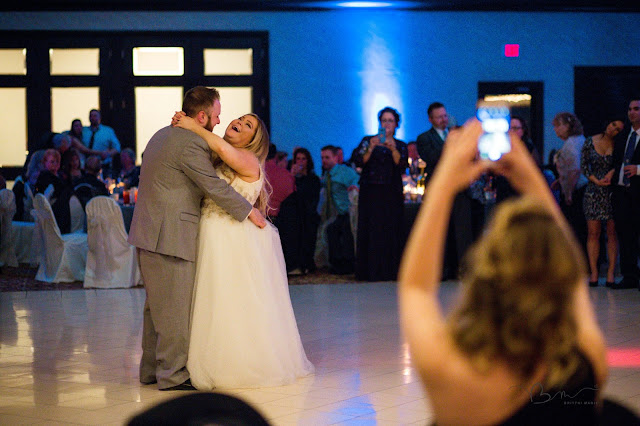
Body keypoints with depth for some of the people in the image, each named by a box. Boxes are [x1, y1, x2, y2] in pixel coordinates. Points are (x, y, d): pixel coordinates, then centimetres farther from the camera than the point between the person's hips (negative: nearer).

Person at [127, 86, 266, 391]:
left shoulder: (163, 135, 16)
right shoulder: (191, 144, -16)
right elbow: (215, 187, -17)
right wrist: (249, 211, -7)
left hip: (148, 234, 10)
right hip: (170, 237, -10)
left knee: (157, 305, 15)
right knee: (175, 306, -4)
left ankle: (151, 368, 22)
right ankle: (173, 374, 1)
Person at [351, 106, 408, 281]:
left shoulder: (401, 145, 12)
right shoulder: (367, 141, 9)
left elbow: (402, 166, -5)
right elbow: (359, 162, -4)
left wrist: (393, 149, -19)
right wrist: (371, 148, -18)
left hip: (392, 194, 1)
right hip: (370, 193, -1)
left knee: (391, 232, -3)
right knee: (370, 231, -5)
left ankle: (389, 271, 1)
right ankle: (370, 272, -3)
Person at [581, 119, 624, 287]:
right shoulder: (590, 142, 4)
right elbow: (583, 166, 4)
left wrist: (613, 172, -13)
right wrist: (596, 181, -8)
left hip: (613, 191, -1)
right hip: (594, 191, 1)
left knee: (612, 233, -2)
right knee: (593, 233, -2)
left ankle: (611, 272, 2)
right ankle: (593, 271, 1)